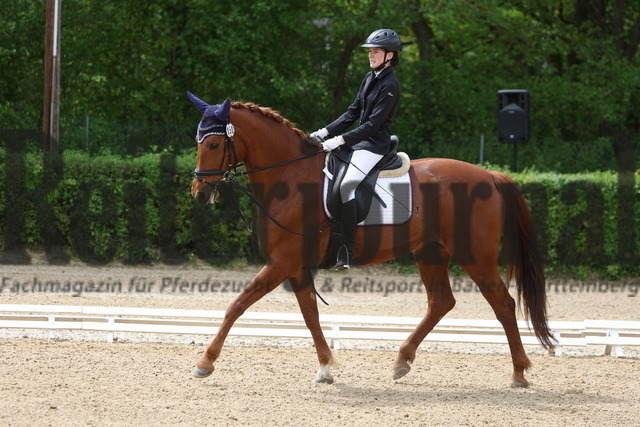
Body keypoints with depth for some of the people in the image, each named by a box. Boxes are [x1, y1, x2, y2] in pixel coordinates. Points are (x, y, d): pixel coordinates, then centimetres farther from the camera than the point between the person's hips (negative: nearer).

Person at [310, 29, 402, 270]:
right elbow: (353, 113, 16)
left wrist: (340, 140, -22)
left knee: (347, 185, -31)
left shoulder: (389, 86, -13)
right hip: (357, 142, 10)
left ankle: (346, 253, -32)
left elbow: (373, 124, -19)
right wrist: (325, 133, 6)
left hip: (374, 146, -10)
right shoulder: (370, 78, 14)